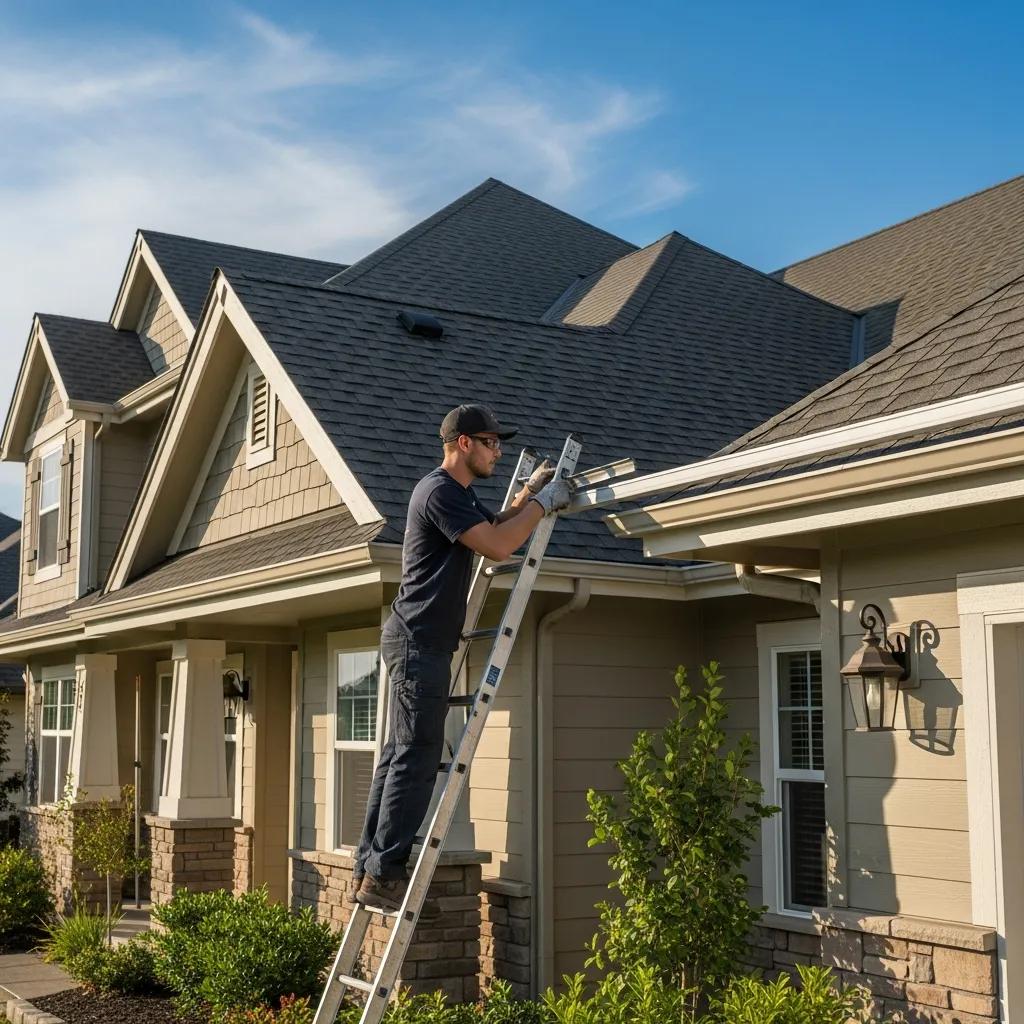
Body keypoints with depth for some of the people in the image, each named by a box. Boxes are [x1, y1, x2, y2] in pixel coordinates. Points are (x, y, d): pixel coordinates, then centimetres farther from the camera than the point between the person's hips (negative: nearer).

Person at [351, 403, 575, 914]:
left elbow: (496, 527, 32)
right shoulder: (439, 491, -14)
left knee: (399, 755, 9)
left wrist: (529, 493, 17)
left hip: (422, 642, 11)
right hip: (419, 640, -11)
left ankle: (369, 871, 12)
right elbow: (498, 546, -22)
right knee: (416, 759, -10)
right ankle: (384, 875, -8)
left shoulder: (459, 494, 19)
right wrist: (543, 503, -11)